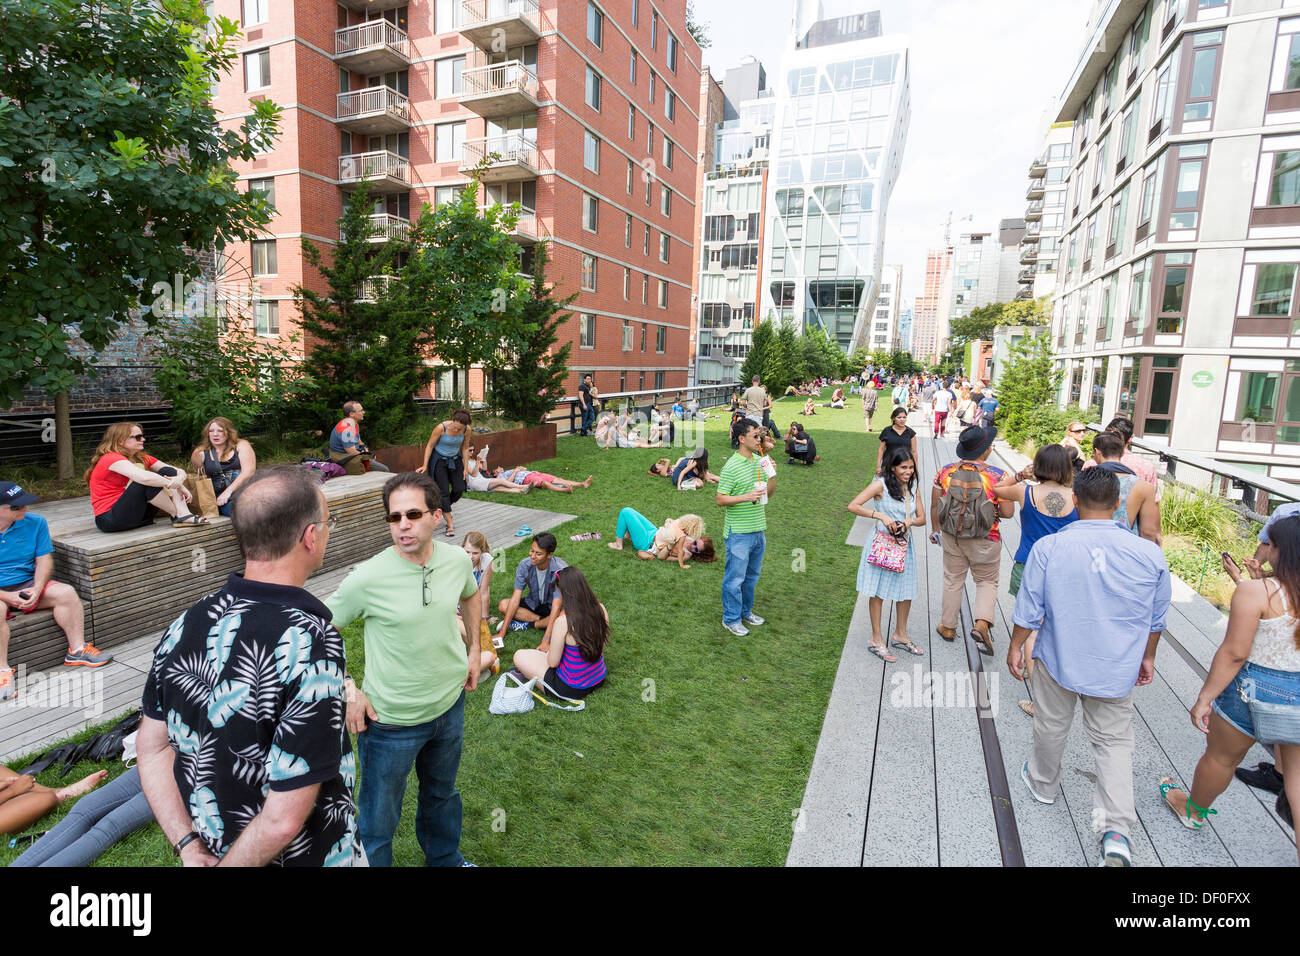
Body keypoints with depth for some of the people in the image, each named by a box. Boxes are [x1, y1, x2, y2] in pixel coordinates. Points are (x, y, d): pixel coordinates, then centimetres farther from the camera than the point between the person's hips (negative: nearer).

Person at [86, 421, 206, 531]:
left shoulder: (141, 458, 9)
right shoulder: (112, 459, -15)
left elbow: (179, 472, 4)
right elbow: (145, 477, -33)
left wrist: (179, 479, -21)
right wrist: (176, 485, -22)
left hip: (137, 514, 8)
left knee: (167, 472, -6)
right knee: (149, 482, -29)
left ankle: (184, 514, -24)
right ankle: (178, 516, -18)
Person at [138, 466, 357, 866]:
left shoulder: (186, 625, -9)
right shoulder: (311, 643, -33)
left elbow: (151, 746, 1)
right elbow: (283, 821, -30)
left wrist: (189, 848, 0)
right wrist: (229, 864, -13)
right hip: (304, 854, -6)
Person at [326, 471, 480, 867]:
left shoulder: (457, 560, -12)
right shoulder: (368, 578, -25)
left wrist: (474, 649, 10)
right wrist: (348, 690, -14)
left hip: (450, 705, 5)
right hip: (390, 721, -5)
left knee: (442, 794, 30)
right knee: (378, 824, 14)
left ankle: (446, 859, 56)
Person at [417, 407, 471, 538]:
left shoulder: (467, 429, -15)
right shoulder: (441, 427, -26)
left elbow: (464, 448, 1)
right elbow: (430, 445, -14)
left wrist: (465, 467, 2)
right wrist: (425, 465, -13)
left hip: (455, 460, 4)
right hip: (439, 460, -4)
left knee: (459, 489, 1)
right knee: (443, 491, -7)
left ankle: (445, 509, 32)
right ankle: (450, 525, -3)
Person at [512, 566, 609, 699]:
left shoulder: (563, 622, -29)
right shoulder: (600, 609, -12)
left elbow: (553, 663, -16)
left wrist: (549, 651, 8)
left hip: (572, 689, -6)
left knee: (519, 656, 9)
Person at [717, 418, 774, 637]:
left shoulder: (759, 462, 9)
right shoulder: (731, 466, -14)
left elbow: (768, 494, 15)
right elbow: (720, 500, -15)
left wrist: (772, 476, -3)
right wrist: (747, 497, -25)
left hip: (758, 529, 7)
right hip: (738, 532, -7)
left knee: (752, 575, 19)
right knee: (735, 578, 3)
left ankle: (745, 612, 36)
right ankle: (731, 619, 18)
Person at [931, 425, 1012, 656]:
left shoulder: (945, 472, -8)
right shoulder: (997, 476, -16)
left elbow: (934, 506, -1)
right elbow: (1008, 512, -16)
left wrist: (936, 530, 13)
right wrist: (993, 509, 6)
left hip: (952, 537, 3)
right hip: (985, 541, -2)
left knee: (953, 580, 18)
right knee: (987, 581, 17)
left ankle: (948, 627, 29)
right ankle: (982, 623, -3)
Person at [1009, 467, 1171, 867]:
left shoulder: (1048, 547, -19)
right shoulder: (1150, 554, -10)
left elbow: (1029, 611, -10)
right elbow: (1156, 619, 3)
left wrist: (1016, 647, 5)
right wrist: (1147, 656, 20)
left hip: (1058, 659, -1)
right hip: (1116, 668, 2)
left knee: (1051, 728, 20)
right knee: (1114, 741, 15)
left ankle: (1043, 784, 43)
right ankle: (1117, 830, 5)